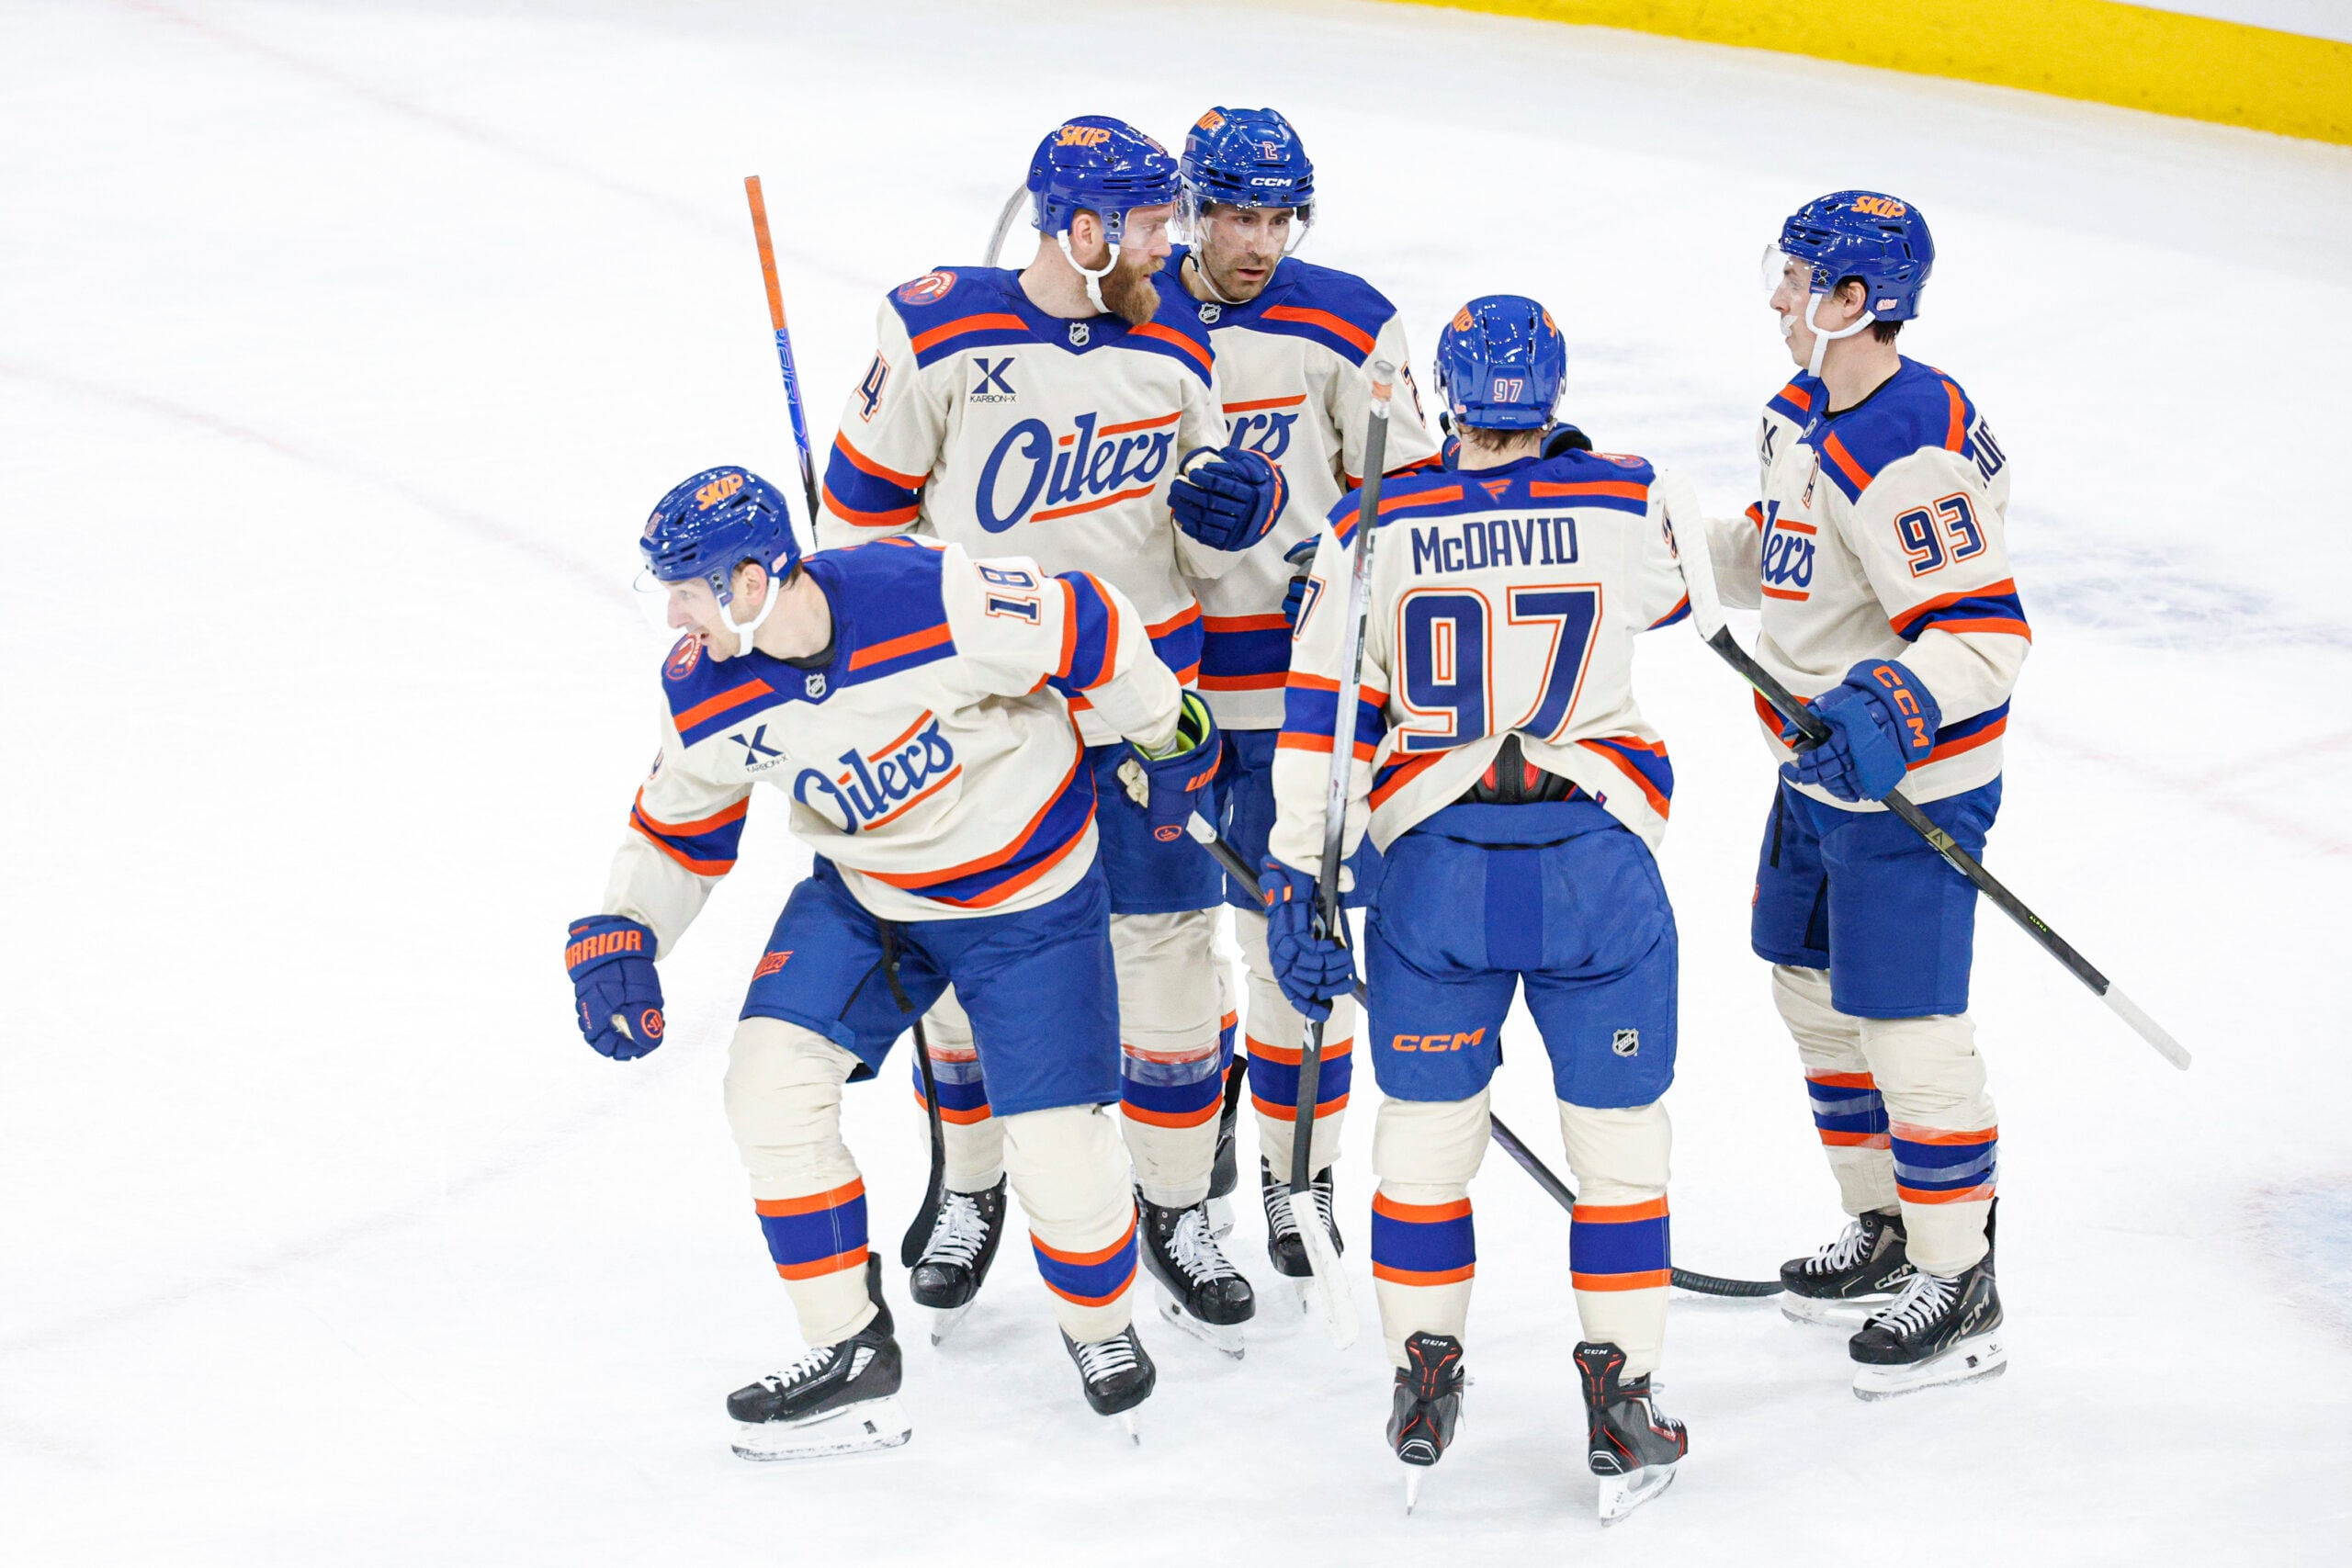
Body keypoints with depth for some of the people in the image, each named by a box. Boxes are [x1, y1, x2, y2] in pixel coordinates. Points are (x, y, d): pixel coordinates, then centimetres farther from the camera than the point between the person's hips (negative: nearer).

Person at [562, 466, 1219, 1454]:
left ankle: (1100, 1325, 27)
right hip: (865, 893, 5)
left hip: (1027, 897, -5)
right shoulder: (704, 695, -15)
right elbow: (678, 832, 3)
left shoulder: (943, 603, -34)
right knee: (772, 1076, -12)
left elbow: (1089, 632, -17)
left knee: (1057, 1147, -7)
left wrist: (1168, 741, -2)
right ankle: (849, 1355, 1)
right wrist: (619, 941, -13)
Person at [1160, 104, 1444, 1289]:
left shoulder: (1346, 326, -6)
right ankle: (1191, 1136, 28)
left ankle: (1298, 1172, 11)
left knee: (1288, 926, -1)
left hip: (1299, 670, -2)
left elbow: (1406, 482, 1)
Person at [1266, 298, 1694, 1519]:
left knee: (1426, 1129, 14)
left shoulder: (1374, 531, 0)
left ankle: (1422, 1377, 21)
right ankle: (1618, 1403, 9)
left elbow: (1317, 718, 0)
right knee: (1618, 1132, 9)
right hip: (1597, 863, -1)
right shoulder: (1630, 506, -1)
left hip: (1434, 863, 1)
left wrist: (1294, 881, 6)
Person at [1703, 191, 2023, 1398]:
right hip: (1822, 763, 11)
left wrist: (1897, 707, -44)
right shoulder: (1804, 413, 6)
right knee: (1814, 993, 20)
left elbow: (1986, 631, -30)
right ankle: (1885, 1233, 35)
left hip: (1907, 784, -11)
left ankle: (1959, 1289, 6)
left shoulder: (1906, 456, -27)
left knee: (1905, 1027, -5)